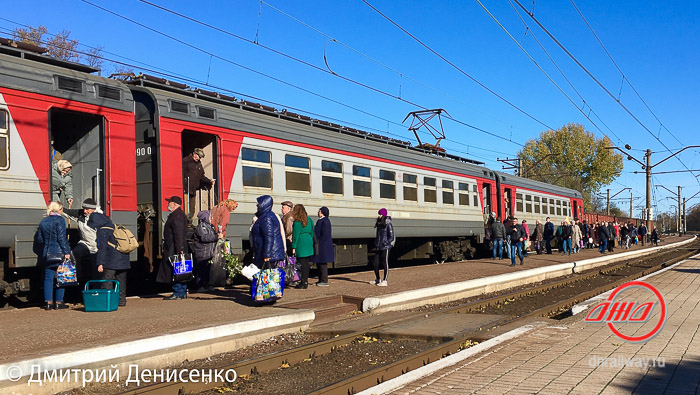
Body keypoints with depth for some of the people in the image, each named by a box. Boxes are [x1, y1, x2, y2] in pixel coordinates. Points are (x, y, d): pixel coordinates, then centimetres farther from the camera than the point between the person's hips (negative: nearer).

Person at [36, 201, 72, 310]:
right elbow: (62, 238, -14)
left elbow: (39, 239, 15)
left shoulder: (43, 222, 11)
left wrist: (41, 254, 24)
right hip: (59, 253, -6)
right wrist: (66, 252, -12)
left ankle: (48, 302, 9)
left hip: (47, 254, 6)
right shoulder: (59, 220, -9)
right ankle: (58, 302, 2)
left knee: (48, 278, 8)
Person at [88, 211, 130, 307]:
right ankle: (121, 300, 18)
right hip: (124, 259, 8)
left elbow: (102, 248, -14)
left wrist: (100, 264, -14)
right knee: (121, 281, 13)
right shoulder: (115, 227, 16)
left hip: (111, 262, -8)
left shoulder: (102, 231, -8)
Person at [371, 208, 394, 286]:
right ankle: (377, 280, 21)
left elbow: (391, 237, -10)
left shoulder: (388, 224, -9)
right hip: (378, 248, 7)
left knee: (385, 264, -2)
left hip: (385, 247, -7)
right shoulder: (379, 224, 12)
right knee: (375, 264, 7)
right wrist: (376, 243, 11)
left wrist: (385, 244, -16)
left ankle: (385, 281, 4)